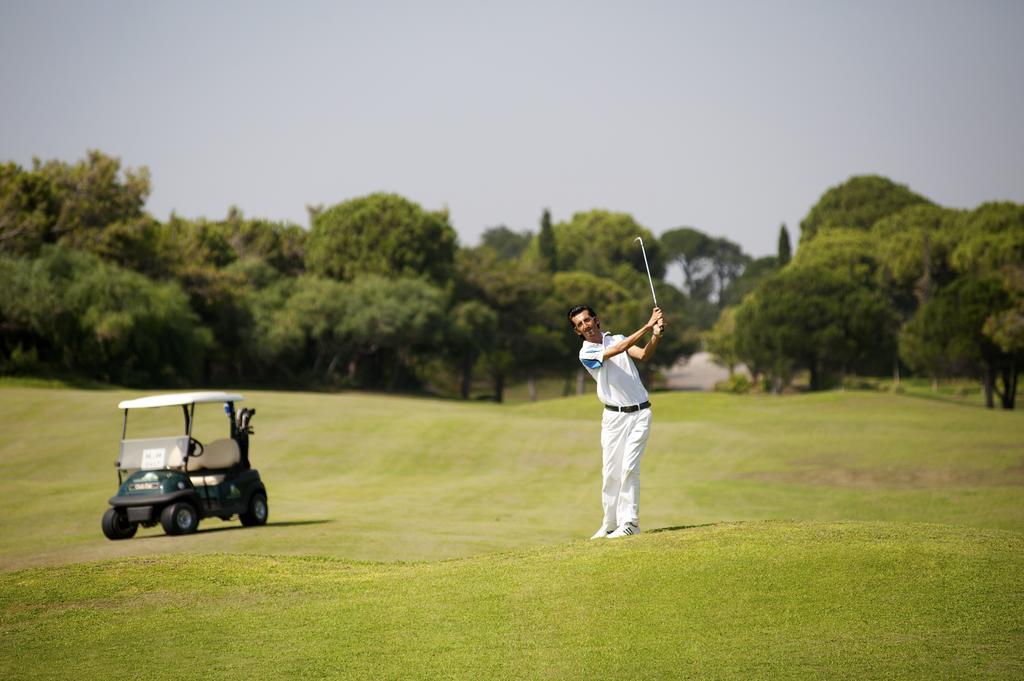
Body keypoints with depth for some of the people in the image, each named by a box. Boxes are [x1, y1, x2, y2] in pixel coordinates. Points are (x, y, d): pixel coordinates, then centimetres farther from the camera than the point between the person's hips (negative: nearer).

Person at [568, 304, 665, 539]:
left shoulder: (618, 338, 8)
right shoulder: (586, 354, -3)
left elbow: (643, 355, -10)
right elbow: (618, 350, -18)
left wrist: (656, 336, -29)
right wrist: (647, 327, -23)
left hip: (639, 413, 0)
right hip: (614, 416, 0)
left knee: (629, 467, -10)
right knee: (610, 472, -1)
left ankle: (630, 522, -10)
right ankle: (610, 524, 10)